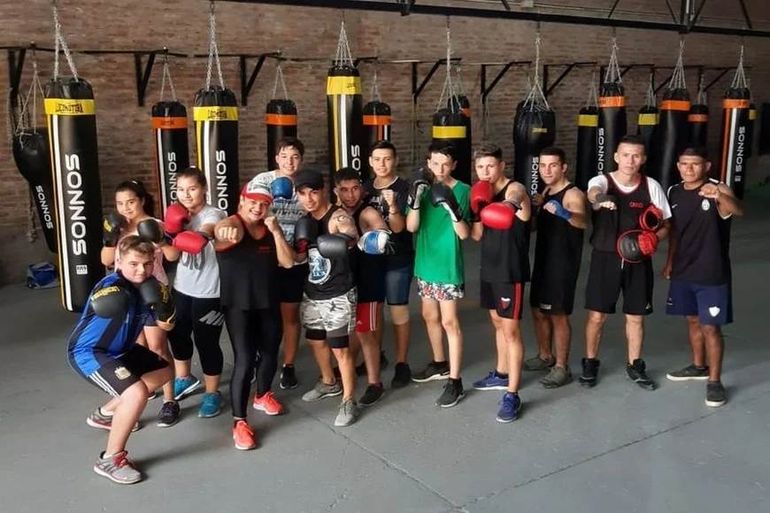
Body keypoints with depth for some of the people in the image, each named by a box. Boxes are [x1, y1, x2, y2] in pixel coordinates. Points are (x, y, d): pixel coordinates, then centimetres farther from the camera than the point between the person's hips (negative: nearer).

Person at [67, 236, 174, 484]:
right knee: (137, 392, -29)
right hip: (88, 352, -9)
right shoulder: (111, 285, -29)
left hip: (120, 349, 9)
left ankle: (105, 414, 38)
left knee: (163, 373, 23)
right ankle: (110, 459, -10)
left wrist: (163, 316, -16)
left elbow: (164, 322, 0)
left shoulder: (147, 284, -5)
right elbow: (103, 306, -52)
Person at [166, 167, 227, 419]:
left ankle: (212, 393, 16)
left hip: (208, 293, -7)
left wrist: (200, 236, -53)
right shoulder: (181, 215, 6)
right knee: (176, 334, 20)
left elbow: (205, 231, -36)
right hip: (181, 288, 8)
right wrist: (172, 230, -10)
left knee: (206, 342, -2)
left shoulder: (213, 214, -15)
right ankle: (184, 379, 44)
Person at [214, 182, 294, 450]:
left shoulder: (270, 230, 6)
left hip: (268, 303, 6)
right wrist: (224, 230, -63)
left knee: (270, 354, 17)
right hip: (238, 305, -6)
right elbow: (221, 230, -38)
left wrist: (276, 231, -12)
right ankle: (239, 422, -3)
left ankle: (263, 395, 44)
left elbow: (288, 262, -1)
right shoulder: (233, 223, -11)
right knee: (244, 360, -12)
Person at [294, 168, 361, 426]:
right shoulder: (306, 220, 6)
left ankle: (348, 401, 9)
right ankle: (329, 383, 43)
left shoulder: (338, 216, -18)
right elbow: (299, 257, 16)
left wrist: (345, 241, -58)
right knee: (316, 341, 20)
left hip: (338, 296, -8)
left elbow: (352, 237, -38)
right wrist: (302, 244, -4)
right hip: (312, 294, 8)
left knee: (340, 348, -4)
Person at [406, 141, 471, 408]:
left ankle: (455, 381, 3)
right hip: (425, 263, 5)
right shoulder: (423, 187, 1)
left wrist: (452, 208, -32)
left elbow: (464, 234, -15)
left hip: (448, 266, -5)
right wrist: (415, 199, -23)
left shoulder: (462, 191, -11)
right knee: (430, 316, 18)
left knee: (449, 321, -3)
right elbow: (411, 227, -8)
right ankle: (439, 364, 38)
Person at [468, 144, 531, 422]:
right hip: (489, 269, 8)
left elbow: (516, 197, -42)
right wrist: (477, 212, -12)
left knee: (511, 330, -6)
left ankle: (512, 395, -2)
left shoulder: (515, 189, -15)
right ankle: (501, 374, 37)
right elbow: (477, 236, 7)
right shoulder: (484, 193, 8)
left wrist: (511, 205, -65)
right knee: (498, 323, 21)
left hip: (511, 271, -8)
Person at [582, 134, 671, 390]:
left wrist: (653, 239, -16)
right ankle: (590, 363, 24)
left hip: (638, 261, 2)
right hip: (605, 257, -2)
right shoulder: (601, 181, -9)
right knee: (597, 315, 4)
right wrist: (599, 198, -59)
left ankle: (635, 365, 30)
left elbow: (665, 225, 5)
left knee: (636, 316, 12)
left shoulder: (652, 186, -2)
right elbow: (593, 193, -35)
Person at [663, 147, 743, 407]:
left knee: (711, 326, -1)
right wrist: (670, 262, 18)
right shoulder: (674, 192, 2)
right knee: (692, 320, 19)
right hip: (683, 271, 6)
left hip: (712, 274, -6)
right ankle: (699, 366, 37)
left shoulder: (718, 189, -16)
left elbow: (738, 210, -38)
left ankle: (715, 381, 12)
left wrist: (719, 196, -59)